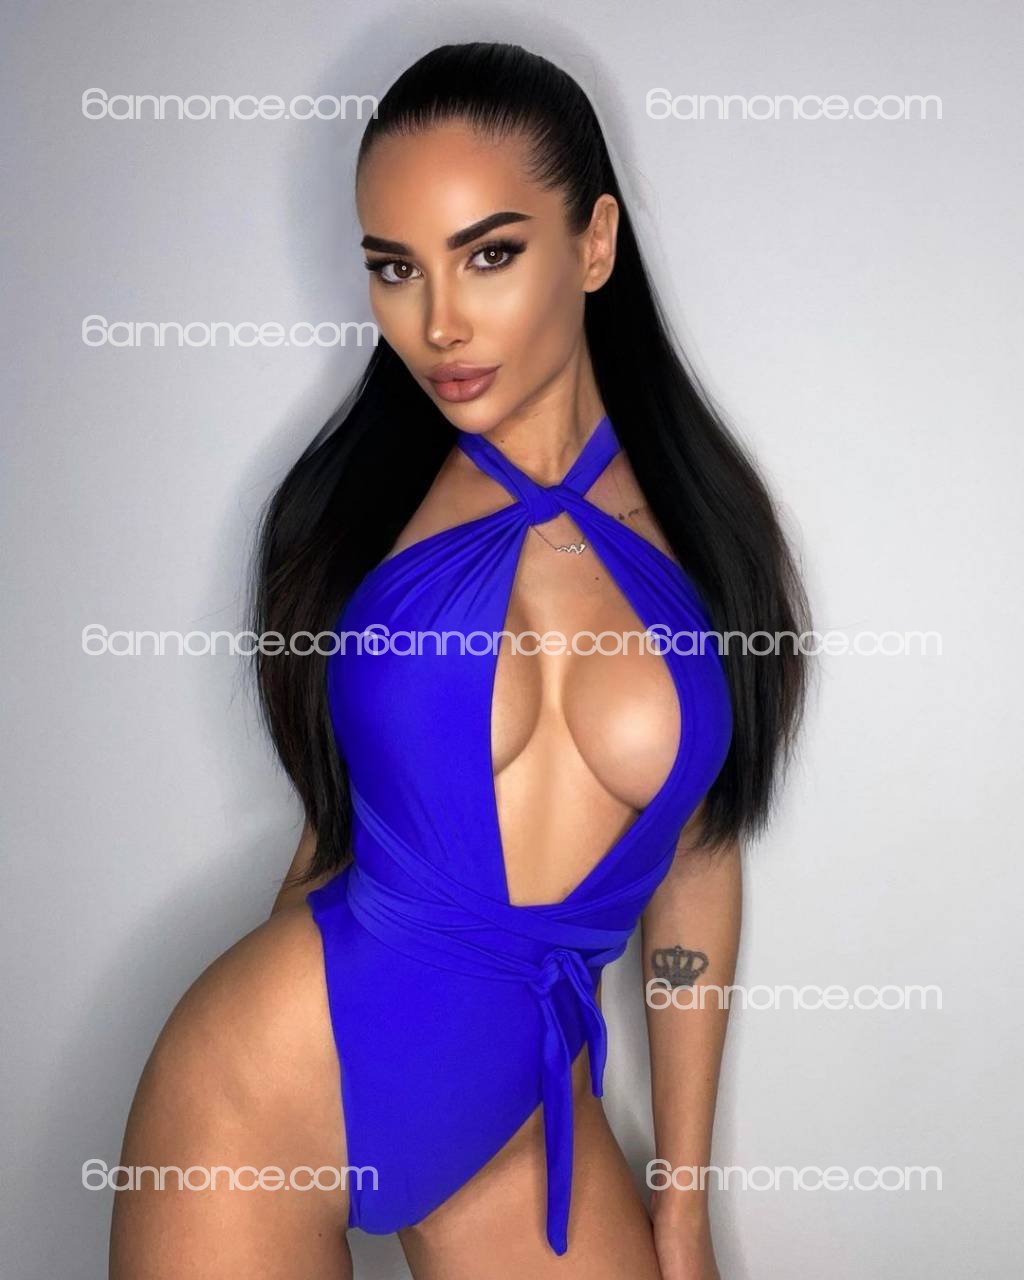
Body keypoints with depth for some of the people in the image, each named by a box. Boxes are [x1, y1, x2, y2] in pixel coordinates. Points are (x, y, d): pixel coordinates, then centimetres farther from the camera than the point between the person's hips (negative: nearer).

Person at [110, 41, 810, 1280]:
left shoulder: (694, 520, -4)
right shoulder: (360, 498, -5)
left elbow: (694, 867, 1)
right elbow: (344, 820, 5)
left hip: (527, 1119, 1)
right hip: (272, 1084, -1)